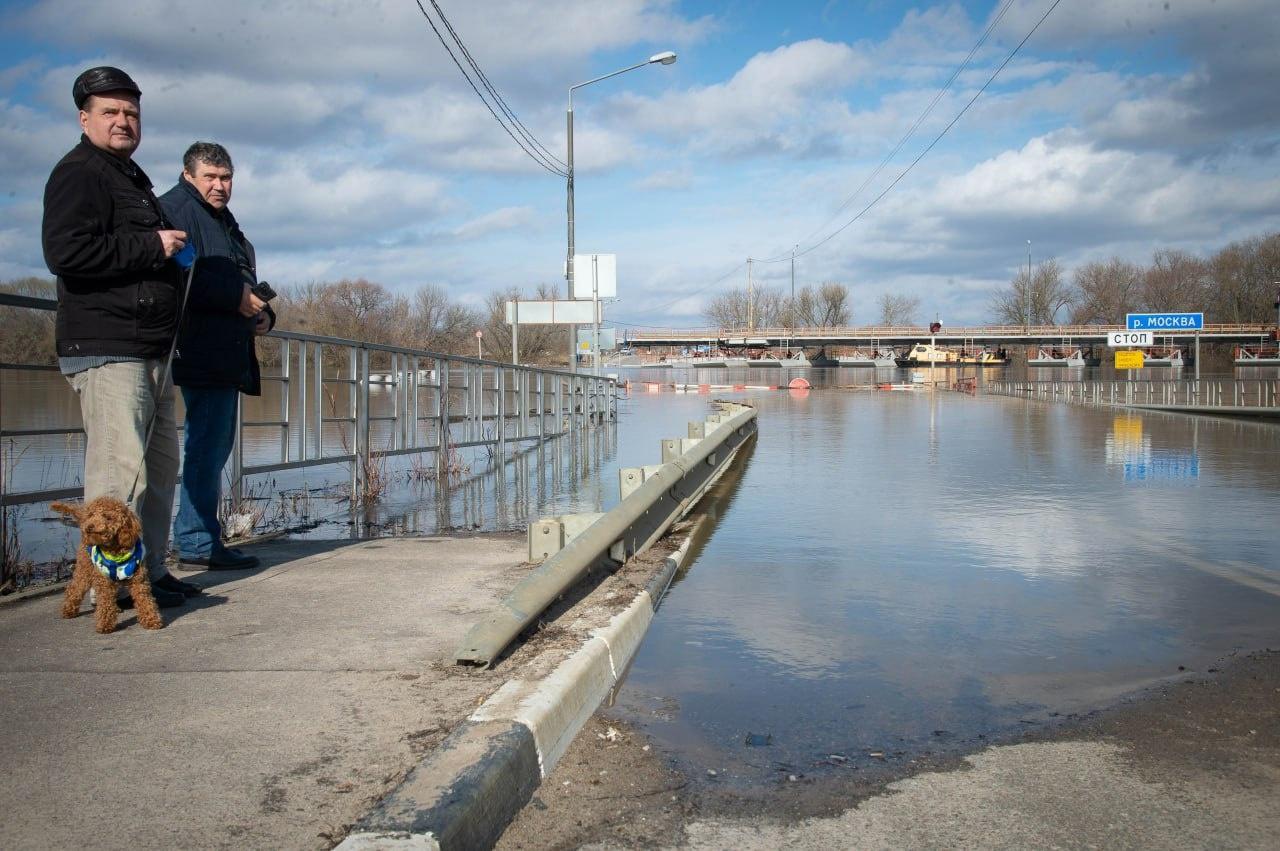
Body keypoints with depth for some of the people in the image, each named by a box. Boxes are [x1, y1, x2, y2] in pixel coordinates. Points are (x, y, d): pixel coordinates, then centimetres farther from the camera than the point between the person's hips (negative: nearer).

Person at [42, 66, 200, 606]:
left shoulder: (132, 178, 24)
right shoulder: (79, 174, -7)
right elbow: (65, 252, -22)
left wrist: (173, 255, 16)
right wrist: (153, 247, -18)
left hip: (149, 351, 10)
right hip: (107, 351, -10)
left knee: (160, 465, 14)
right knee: (120, 470, -13)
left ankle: (151, 571, 23)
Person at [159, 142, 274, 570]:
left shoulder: (225, 222, 25)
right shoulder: (176, 210, -4)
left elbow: (244, 279, 29)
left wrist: (262, 312, 8)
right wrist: (236, 296, -18)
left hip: (229, 356, 10)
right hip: (203, 354, -10)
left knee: (216, 445, 12)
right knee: (208, 445, -11)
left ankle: (196, 537, 18)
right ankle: (198, 542, -7)